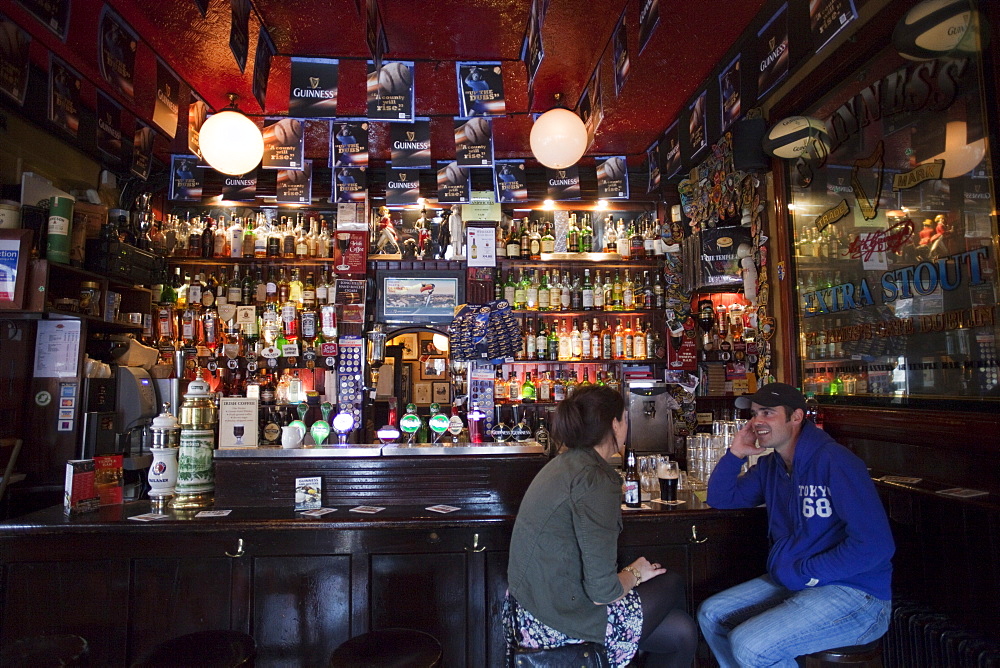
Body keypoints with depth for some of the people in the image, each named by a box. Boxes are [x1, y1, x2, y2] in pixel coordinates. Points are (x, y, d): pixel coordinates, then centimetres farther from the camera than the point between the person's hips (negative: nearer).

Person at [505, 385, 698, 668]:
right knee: (671, 585, 12)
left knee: (682, 631, 15)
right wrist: (635, 574, -3)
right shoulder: (597, 480, -23)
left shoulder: (564, 464, 6)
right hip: (560, 625, -8)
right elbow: (602, 591, -22)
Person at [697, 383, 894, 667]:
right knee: (711, 615, 6)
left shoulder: (834, 461, -18)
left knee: (749, 645, -24)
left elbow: (875, 545, -24)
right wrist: (735, 454, 1)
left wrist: (804, 574, -17)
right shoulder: (770, 466, 8)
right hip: (790, 583, 9)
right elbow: (720, 498, 17)